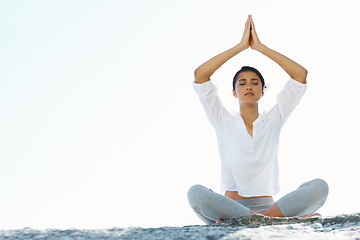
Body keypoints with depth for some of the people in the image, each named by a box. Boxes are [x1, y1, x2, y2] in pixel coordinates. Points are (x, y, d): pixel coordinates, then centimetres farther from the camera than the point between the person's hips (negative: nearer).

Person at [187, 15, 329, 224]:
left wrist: (260, 47, 6)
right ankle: (283, 217, -34)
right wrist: (241, 46, 2)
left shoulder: (272, 122, 14)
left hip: (268, 204, 1)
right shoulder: (224, 122, 11)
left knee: (320, 187, -24)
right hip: (230, 205, -1)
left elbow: (301, 74, 7)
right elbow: (200, 75, 0)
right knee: (196, 193, -34)